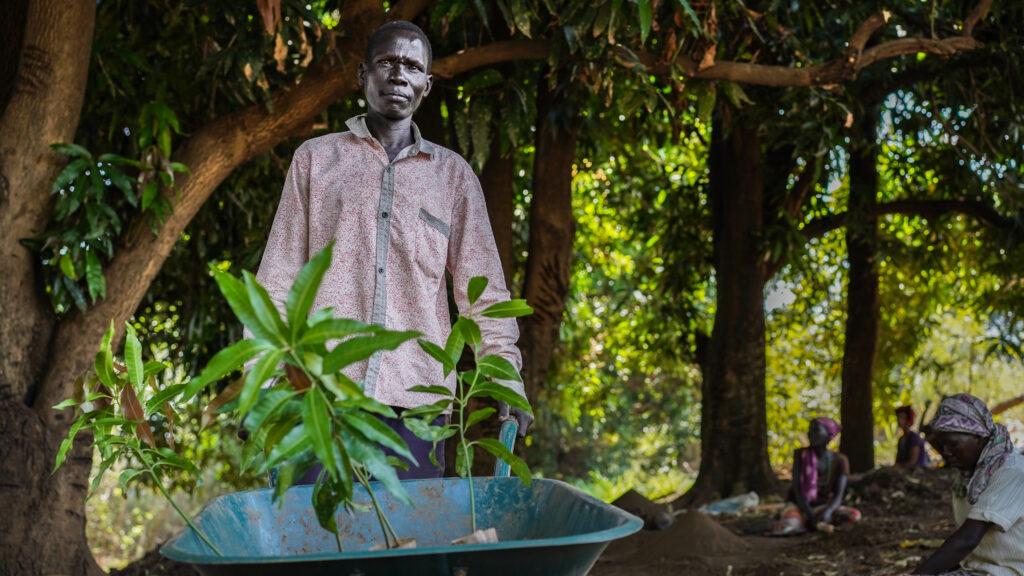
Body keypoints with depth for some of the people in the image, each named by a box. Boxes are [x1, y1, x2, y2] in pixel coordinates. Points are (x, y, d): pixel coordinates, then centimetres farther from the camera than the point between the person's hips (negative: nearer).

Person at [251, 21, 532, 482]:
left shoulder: (453, 174, 15)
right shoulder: (316, 159, 13)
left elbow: (482, 284, 11)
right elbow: (278, 276, 11)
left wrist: (506, 373, -2)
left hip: (416, 393, 1)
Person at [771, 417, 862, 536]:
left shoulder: (840, 460, -9)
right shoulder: (800, 454, -12)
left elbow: (838, 496, -17)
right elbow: (797, 489, -18)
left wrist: (827, 512, -38)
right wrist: (810, 515, -32)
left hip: (822, 508, 3)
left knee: (855, 515, -29)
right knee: (783, 530, -38)